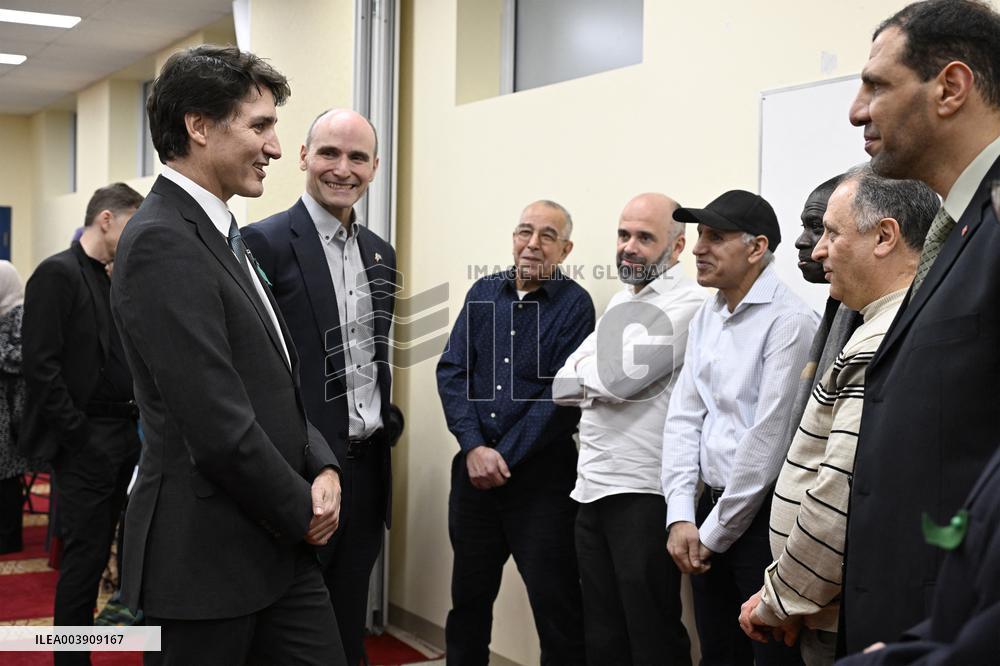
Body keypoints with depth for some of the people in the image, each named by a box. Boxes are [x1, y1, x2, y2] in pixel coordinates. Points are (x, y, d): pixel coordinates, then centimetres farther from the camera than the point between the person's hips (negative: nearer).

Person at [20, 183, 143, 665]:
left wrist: (131, 424, 5)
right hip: (85, 444, -7)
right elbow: (41, 366, -16)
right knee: (84, 557, -1)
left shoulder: (110, 281, 14)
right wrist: (81, 439, -16)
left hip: (120, 439, 8)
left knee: (97, 553, 13)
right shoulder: (57, 273, -10)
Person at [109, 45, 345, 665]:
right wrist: (302, 512, -10)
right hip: (207, 554, -9)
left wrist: (322, 467, -1)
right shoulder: (162, 244, -19)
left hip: (278, 542, 9)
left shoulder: (224, 236, 12)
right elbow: (220, 428, -23)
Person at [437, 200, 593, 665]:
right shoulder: (484, 292, 7)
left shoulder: (575, 305, -6)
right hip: (474, 468, 4)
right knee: (468, 594, 15)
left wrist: (504, 457, -12)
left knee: (555, 603, 1)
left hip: (542, 475, -4)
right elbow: (451, 370, 2)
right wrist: (474, 448, -10)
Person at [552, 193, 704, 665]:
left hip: (643, 492, -8)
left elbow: (622, 378, -21)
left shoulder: (687, 304, -10)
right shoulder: (621, 302, 17)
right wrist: (601, 379, -7)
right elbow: (561, 387, 11)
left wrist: (584, 372, -2)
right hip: (591, 487, 8)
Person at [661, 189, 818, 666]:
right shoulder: (706, 316, 8)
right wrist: (681, 517, -4)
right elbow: (684, 416, 6)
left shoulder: (790, 321, -16)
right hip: (709, 508, 7)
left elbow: (769, 438, -18)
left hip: (760, 517, -7)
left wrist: (714, 532, -12)